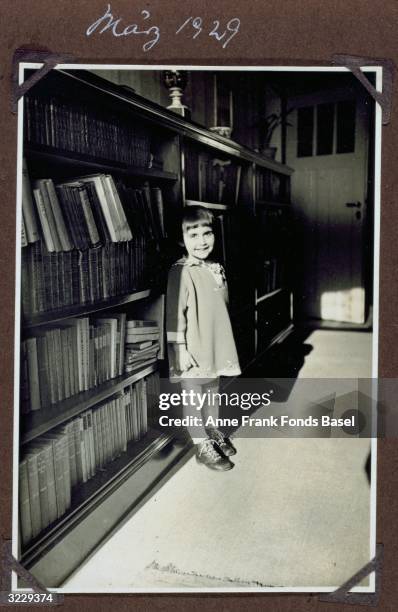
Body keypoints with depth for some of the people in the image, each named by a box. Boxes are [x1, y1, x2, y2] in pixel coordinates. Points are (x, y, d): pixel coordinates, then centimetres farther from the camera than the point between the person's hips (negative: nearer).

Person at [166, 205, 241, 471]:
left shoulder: (217, 269, 6)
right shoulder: (181, 273, -17)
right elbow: (175, 314, -18)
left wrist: (223, 345, 18)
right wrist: (180, 349, -19)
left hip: (216, 348, 7)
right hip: (193, 352, -7)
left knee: (213, 392, 21)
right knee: (194, 397, 8)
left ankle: (213, 432, 40)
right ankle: (202, 446, 21)